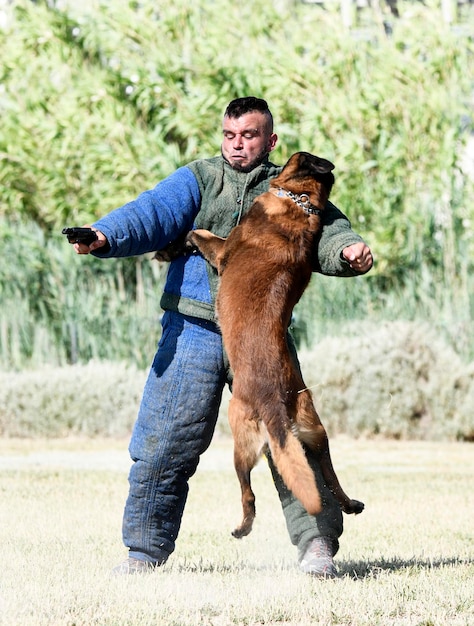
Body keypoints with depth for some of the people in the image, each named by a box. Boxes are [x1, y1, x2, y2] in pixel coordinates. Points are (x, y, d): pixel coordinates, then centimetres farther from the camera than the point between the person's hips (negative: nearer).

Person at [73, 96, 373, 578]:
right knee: (166, 441, 1)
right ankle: (145, 550, 12)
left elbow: (326, 232, 1)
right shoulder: (198, 179, 9)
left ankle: (316, 542, -1)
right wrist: (105, 236, -26)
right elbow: (153, 214, -6)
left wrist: (348, 251, -24)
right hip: (193, 330, 0)